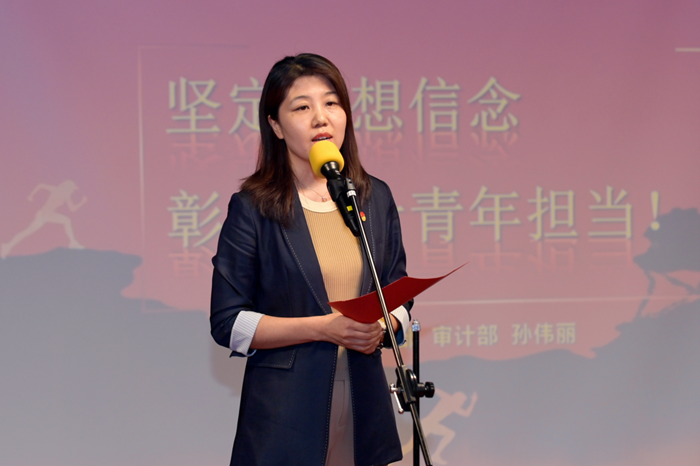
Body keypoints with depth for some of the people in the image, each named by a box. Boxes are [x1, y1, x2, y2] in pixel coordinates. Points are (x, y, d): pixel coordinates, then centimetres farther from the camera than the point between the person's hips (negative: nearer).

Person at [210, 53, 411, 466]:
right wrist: (324, 327, -17)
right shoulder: (252, 208, -5)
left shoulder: (376, 198, 8)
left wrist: (380, 327, -9)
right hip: (285, 411, -4)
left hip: (363, 399, 4)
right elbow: (228, 323, -8)